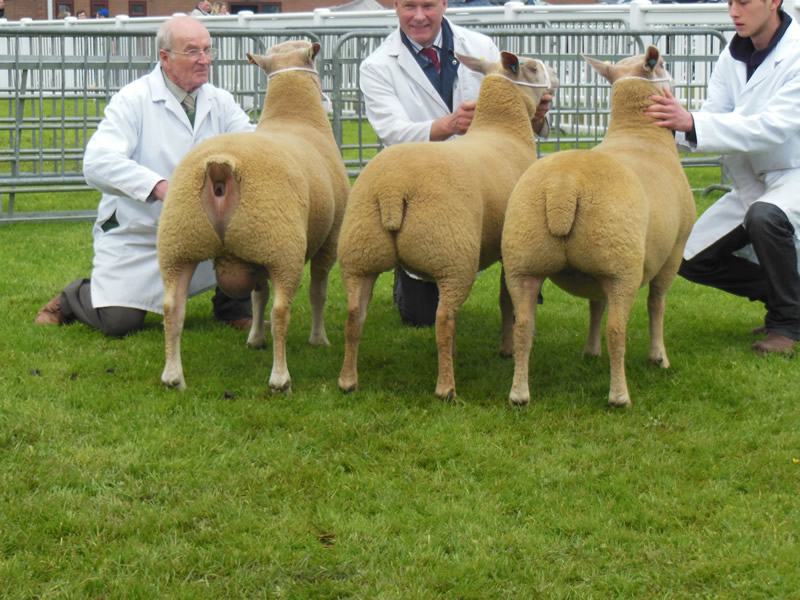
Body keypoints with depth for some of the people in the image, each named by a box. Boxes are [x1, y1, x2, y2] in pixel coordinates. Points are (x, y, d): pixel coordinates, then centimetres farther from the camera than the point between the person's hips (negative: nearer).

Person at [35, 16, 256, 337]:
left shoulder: (220, 102, 6)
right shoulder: (133, 100, -10)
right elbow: (97, 163, -23)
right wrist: (157, 186, -37)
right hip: (137, 234, -4)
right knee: (118, 321, -15)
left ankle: (233, 306, 4)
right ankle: (73, 298, 23)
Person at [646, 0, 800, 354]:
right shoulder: (734, 56, 0)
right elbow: (712, 118, -2)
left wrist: (691, 123, -41)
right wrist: (675, 121, -25)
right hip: (752, 181, 8)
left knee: (764, 216, -39)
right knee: (691, 259, -1)